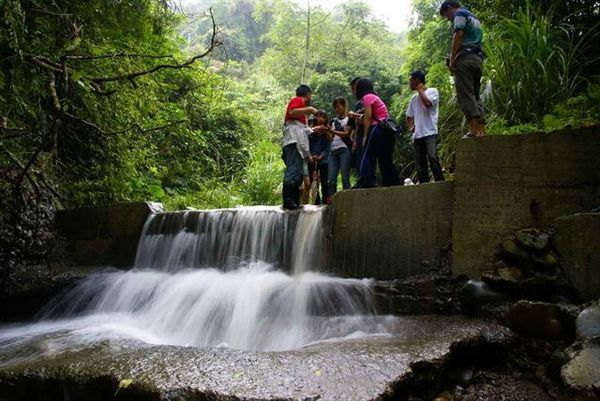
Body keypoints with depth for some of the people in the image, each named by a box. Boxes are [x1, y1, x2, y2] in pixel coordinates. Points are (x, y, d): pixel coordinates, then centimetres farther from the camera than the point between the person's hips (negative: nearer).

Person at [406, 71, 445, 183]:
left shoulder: (432, 91, 5)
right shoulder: (414, 98, 22)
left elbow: (428, 103, -16)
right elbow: (409, 117, 27)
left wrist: (420, 90, -1)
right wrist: (411, 127, 6)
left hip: (430, 133, -6)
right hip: (417, 135, 6)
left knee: (432, 157, -21)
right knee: (419, 163, 2)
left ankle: (440, 181, -18)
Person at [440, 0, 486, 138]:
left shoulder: (460, 13, 5)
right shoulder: (474, 18, 32)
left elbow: (458, 35, -11)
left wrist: (452, 59, -12)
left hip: (465, 58, -9)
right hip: (478, 59, 9)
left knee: (466, 95, -13)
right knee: (475, 95, 6)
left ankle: (474, 129, -23)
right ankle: (481, 130, -2)